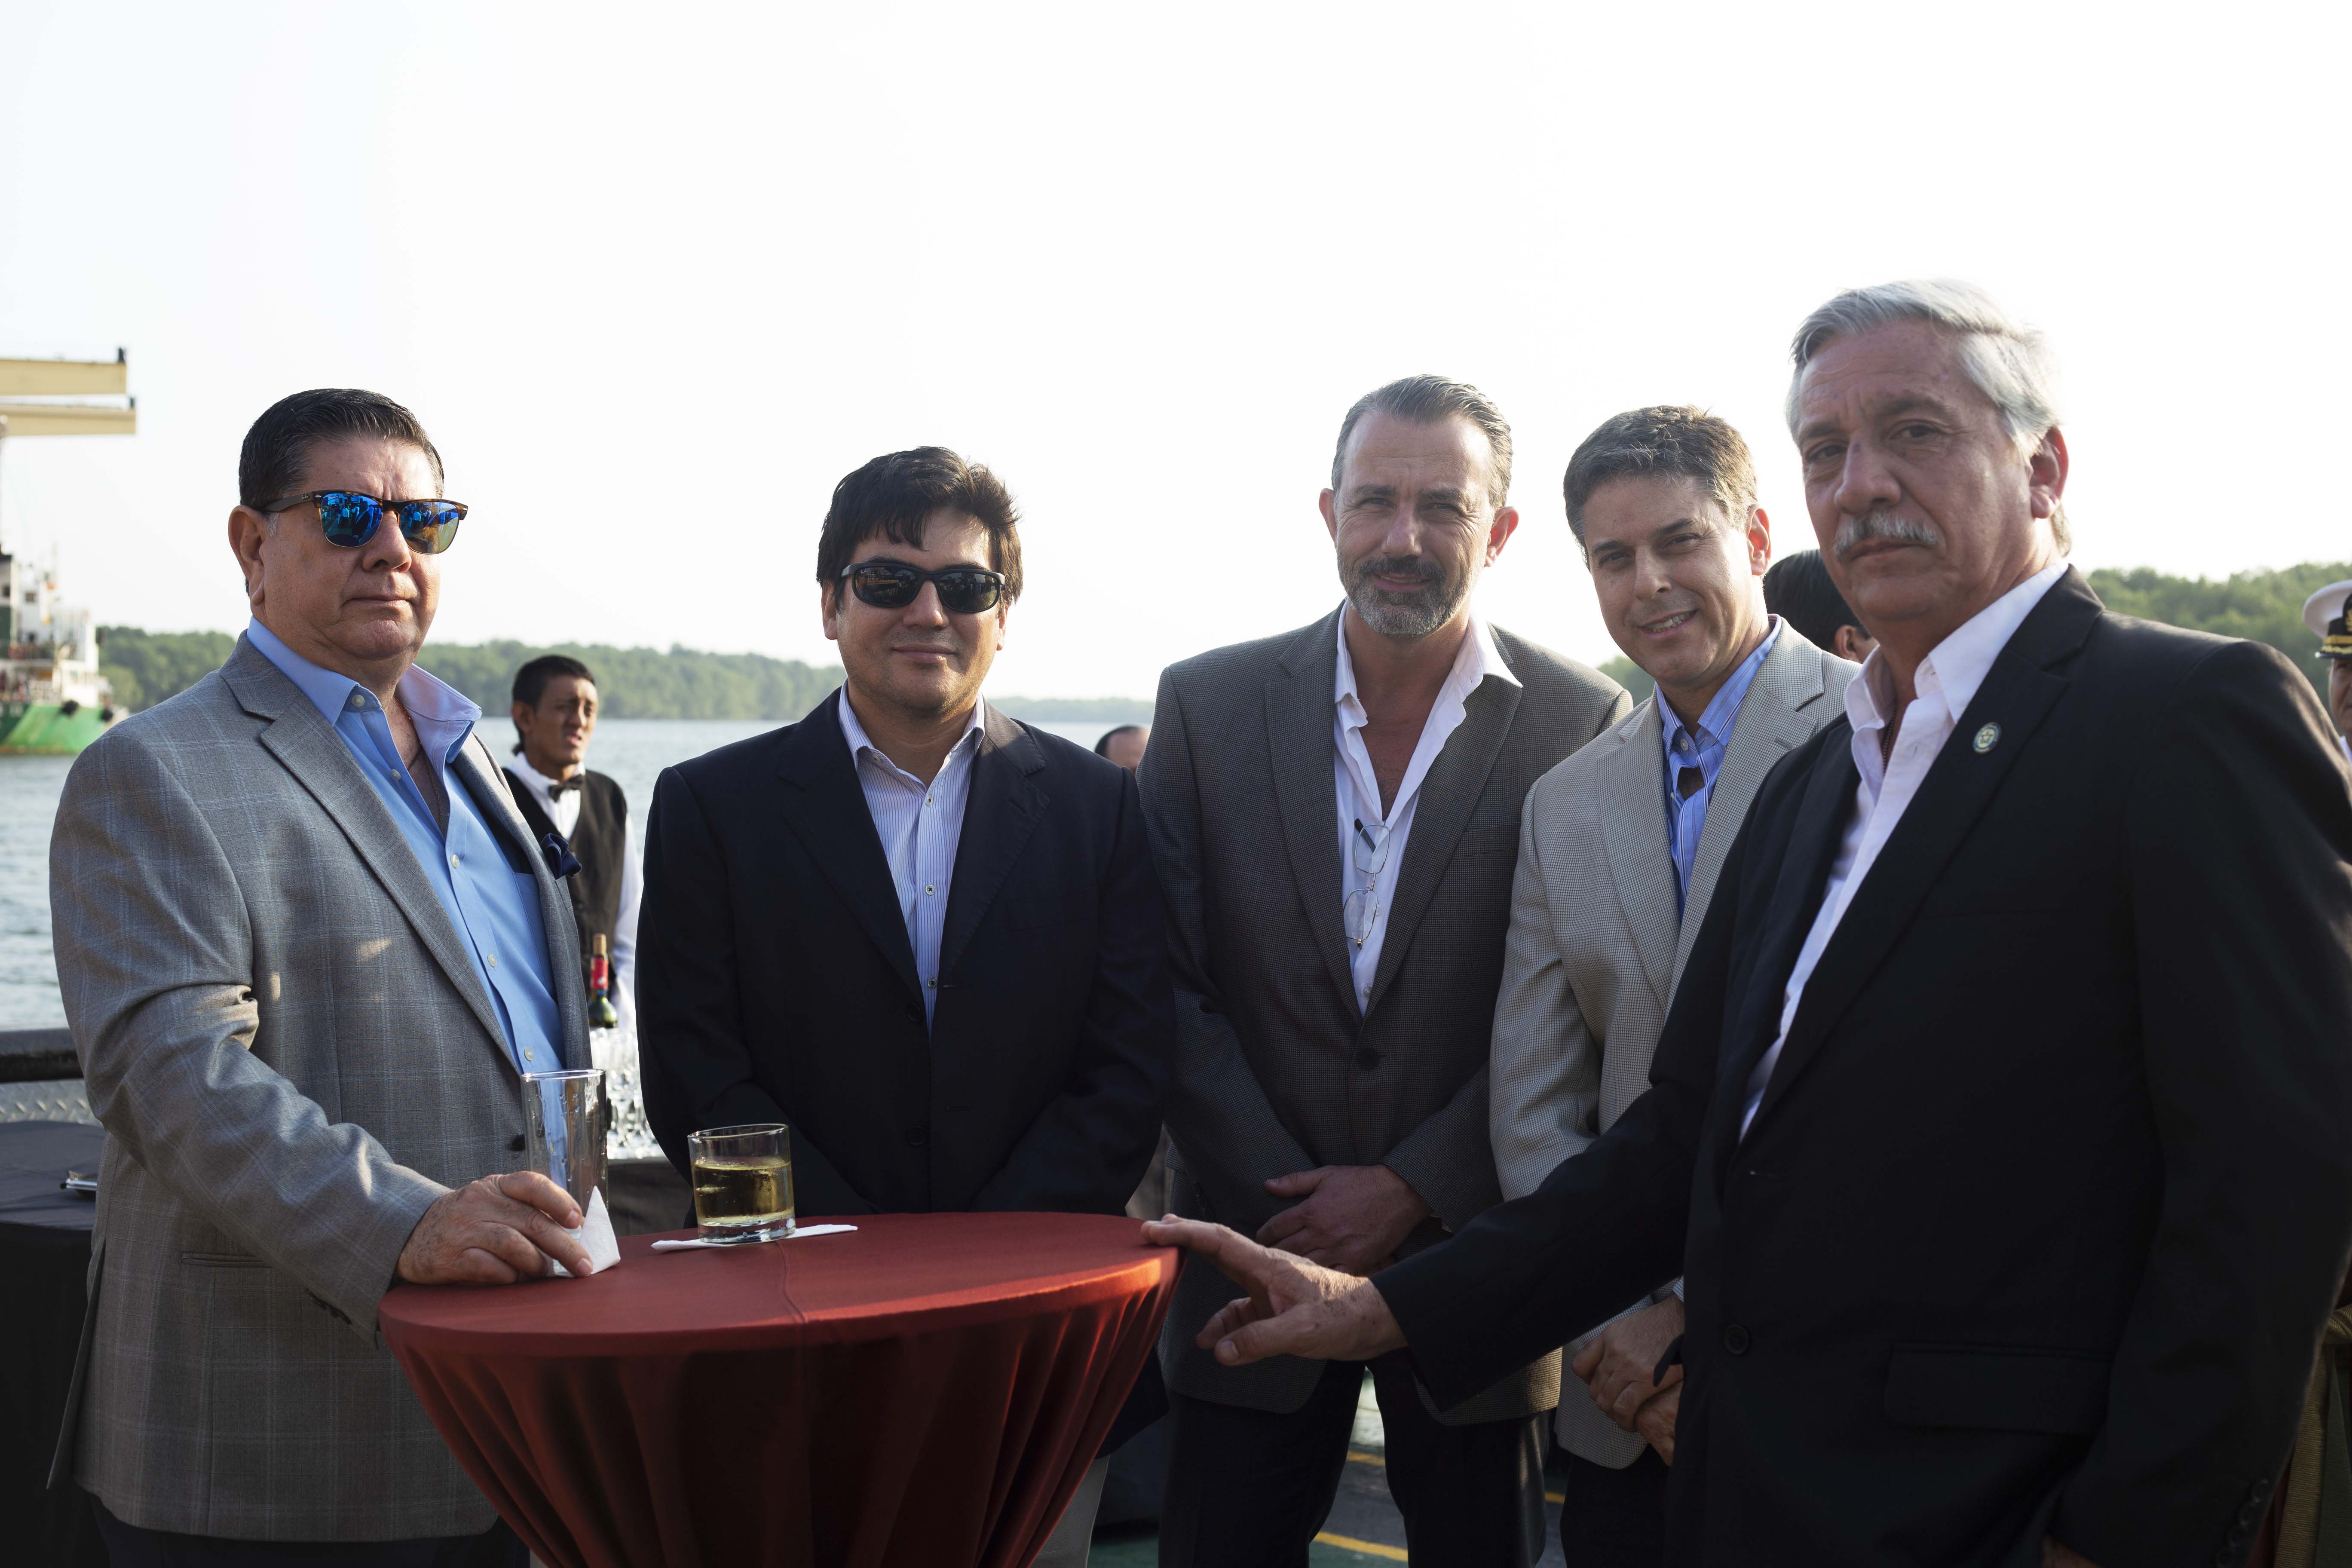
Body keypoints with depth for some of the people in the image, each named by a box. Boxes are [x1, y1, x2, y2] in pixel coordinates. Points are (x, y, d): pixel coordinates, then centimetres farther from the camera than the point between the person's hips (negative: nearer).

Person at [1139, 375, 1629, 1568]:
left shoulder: (1586, 727, -4)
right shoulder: (1206, 705, 1)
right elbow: (1170, 987, 0)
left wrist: (1414, 1190, -11)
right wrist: (1289, 1207, -7)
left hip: (1472, 1256, -1)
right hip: (1257, 1248, 1)